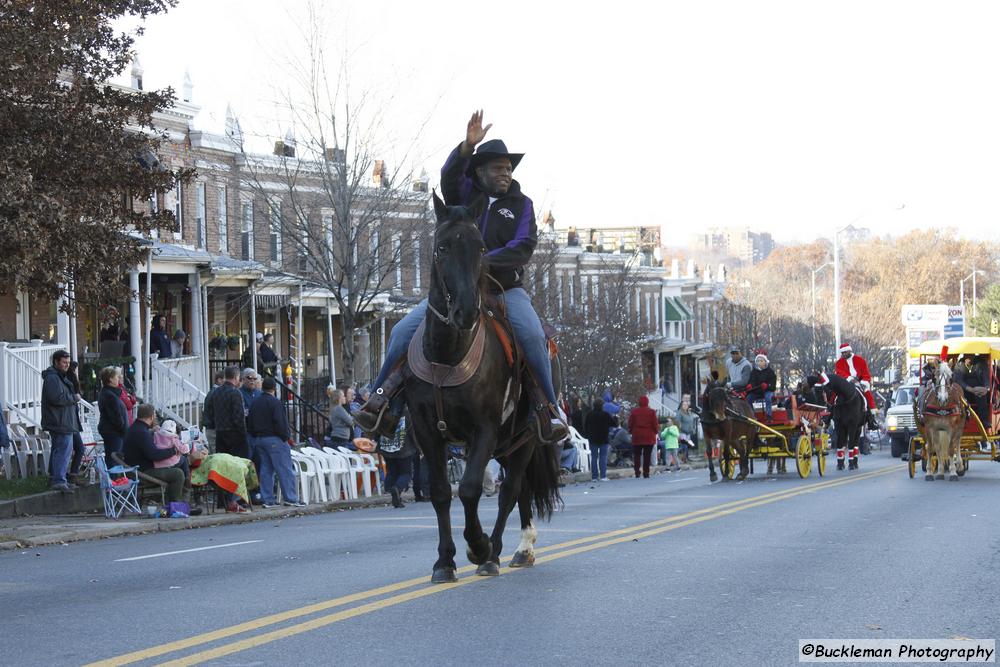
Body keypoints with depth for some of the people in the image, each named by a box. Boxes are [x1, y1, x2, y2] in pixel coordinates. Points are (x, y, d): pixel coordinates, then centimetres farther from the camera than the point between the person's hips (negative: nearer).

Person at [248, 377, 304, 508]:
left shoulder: (255, 404, 11)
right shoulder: (275, 403, -13)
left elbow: (251, 424, 14)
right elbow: (280, 423, -18)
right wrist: (286, 437, -7)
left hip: (258, 439, 8)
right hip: (274, 439, -8)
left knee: (266, 470, 10)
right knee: (285, 470, -5)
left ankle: (267, 499, 7)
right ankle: (290, 498, -8)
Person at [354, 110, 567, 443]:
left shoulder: (521, 204, 9)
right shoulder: (464, 194, 10)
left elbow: (524, 247, -5)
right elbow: (449, 175, -12)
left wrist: (487, 261, -20)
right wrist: (467, 146, -31)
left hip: (505, 287, -1)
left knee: (532, 334, -29)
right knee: (404, 331, -15)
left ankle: (547, 409, -19)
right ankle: (382, 401, -11)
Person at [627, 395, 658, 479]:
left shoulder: (634, 411, -1)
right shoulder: (652, 412, -5)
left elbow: (630, 424, 2)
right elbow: (655, 424, -3)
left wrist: (631, 431, 17)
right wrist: (656, 431, 15)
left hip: (637, 436, 1)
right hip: (649, 437, -1)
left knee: (636, 455, 8)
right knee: (647, 456, 3)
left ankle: (637, 473, 0)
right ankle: (646, 473, 0)